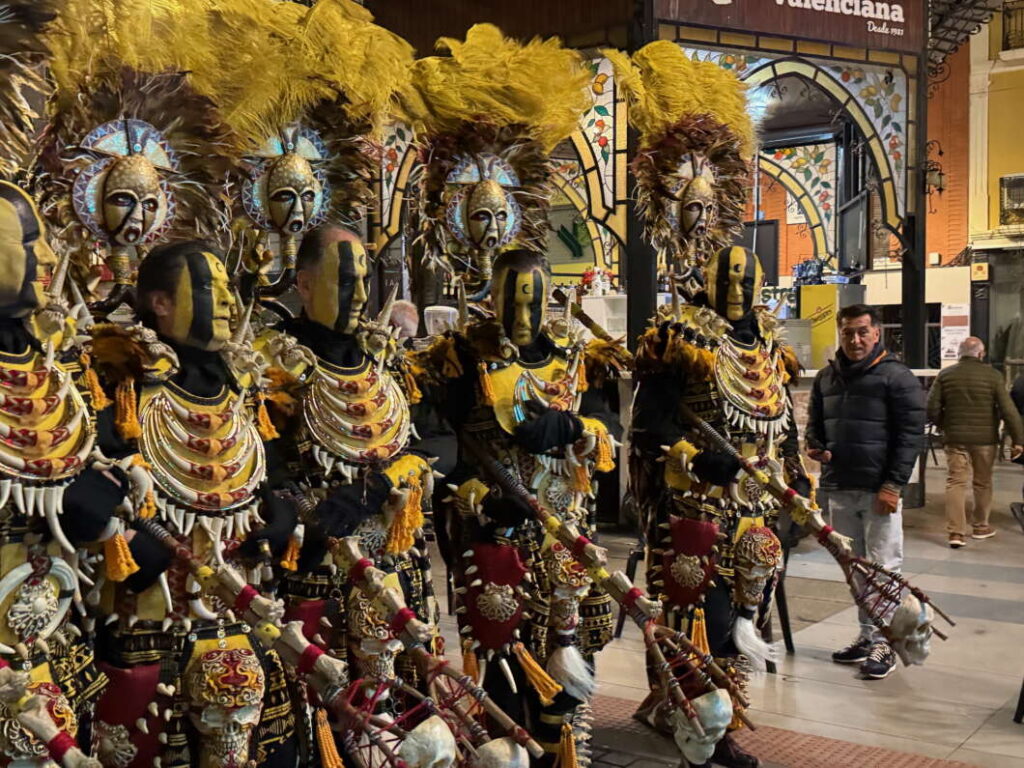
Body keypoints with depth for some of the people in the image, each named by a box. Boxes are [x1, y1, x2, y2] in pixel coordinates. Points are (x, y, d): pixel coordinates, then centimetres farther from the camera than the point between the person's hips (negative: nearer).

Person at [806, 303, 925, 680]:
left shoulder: (896, 376, -6)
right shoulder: (826, 377, 13)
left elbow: (911, 433, -9)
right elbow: (815, 423, 22)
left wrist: (893, 484, -15)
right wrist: (817, 448, 0)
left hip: (880, 490, -6)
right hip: (839, 489, 6)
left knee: (882, 567, -2)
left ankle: (883, 643, 6)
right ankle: (867, 636, 24)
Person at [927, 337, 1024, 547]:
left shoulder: (945, 375, 0)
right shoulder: (992, 375, -6)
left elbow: (932, 408, -2)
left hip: (955, 438, 1)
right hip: (985, 438, -1)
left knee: (955, 482, 1)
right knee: (983, 483, 14)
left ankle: (955, 532, -7)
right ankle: (980, 526, 27)